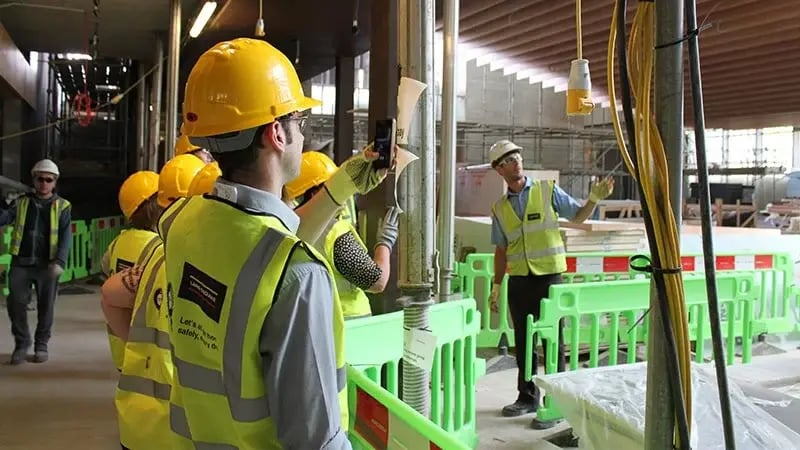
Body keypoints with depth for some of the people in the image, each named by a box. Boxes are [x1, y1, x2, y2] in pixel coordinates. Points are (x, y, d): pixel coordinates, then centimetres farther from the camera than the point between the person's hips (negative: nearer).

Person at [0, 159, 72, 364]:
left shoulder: (62, 206, 4)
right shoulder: (21, 203, 12)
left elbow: (66, 236, -4)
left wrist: (60, 261, -17)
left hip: (47, 265, -2)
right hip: (20, 263, 2)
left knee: (46, 307, 5)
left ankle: (41, 345, 21)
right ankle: (21, 343, 21)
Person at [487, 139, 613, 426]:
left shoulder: (547, 190, 1)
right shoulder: (500, 208, 9)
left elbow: (578, 216, 8)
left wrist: (594, 198, -10)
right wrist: (496, 286, 12)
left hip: (549, 276, -4)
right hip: (518, 281, 4)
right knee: (523, 342, 12)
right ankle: (527, 397, 26)